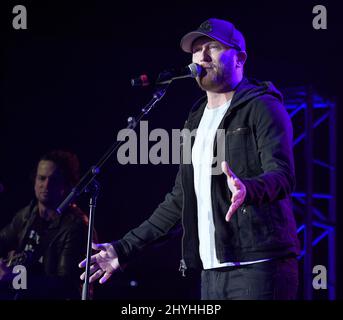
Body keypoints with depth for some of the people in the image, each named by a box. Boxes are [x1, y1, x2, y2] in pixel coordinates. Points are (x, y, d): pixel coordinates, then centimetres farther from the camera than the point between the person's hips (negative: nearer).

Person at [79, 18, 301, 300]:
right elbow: (180, 199, 24)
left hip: (258, 267, -7)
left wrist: (247, 190, -37)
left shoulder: (262, 108, -1)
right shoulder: (197, 121, 21)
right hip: (213, 272, 7)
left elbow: (282, 175, -15)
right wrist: (125, 248, 19)